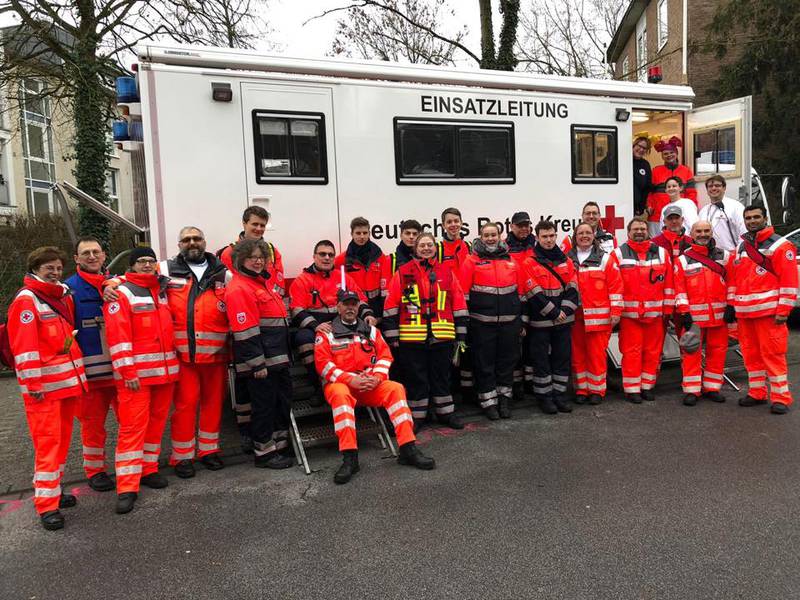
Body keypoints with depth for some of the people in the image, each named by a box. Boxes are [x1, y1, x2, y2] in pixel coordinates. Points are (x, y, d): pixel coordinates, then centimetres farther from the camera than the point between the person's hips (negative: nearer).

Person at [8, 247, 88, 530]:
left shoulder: (64, 295, 14)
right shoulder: (26, 299, -9)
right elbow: (23, 347, -15)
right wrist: (32, 383, -18)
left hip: (69, 381, 8)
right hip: (44, 385, -8)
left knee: (62, 439, 15)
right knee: (47, 441, -5)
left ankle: (53, 488, 28)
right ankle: (46, 505, 2)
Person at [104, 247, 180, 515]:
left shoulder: (163, 290, 15)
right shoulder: (121, 293, -4)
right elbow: (117, 336, -12)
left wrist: (173, 363, 14)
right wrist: (127, 372, -18)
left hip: (166, 370, 6)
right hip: (136, 373, -6)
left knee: (156, 422, 12)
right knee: (132, 426, -6)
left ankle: (148, 469, 26)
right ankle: (127, 487, -3)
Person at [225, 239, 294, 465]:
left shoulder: (263, 281, 16)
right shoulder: (238, 288, -14)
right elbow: (245, 332, -20)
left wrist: (284, 354, 22)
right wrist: (257, 364, -21)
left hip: (278, 358, 9)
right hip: (260, 361, -9)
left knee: (283, 400, 16)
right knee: (264, 403, 1)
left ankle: (281, 445, 30)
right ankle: (264, 453, 16)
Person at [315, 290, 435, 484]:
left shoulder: (370, 330, 18)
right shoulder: (326, 333, 6)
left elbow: (385, 356, 10)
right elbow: (323, 363, -6)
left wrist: (376, 377, -10)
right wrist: (350, 380, -16)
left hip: (371, 385, 3)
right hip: (340, 383, -3)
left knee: (395, 388, -22)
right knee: (340, 394, -37)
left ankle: (408, 449, -23)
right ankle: (350, 458, -39)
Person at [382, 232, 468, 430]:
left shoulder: (447, 272, 9)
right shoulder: (403, 272, 3)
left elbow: (459, 304, 10)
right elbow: (391, 306, 0)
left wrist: (461, 334, 7)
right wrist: (392, 336, -4)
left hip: (442, 337, 2)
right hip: (411, 337, -2)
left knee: (442, 376, 12)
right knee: (415, 378, 6)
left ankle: (445, 413, 26)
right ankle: (416, 416, 19)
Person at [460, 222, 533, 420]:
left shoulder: (512, 261, 10)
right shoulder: (472, 261, -1)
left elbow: (524, 291, 13)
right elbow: (463, 293, -3)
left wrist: (522, 320, 12)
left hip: (509, 322, 3)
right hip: (482, 322, -3)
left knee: (507, 361, 11)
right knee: (484, 364, 4)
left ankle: (504, 399, 25)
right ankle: (488, 402, 16)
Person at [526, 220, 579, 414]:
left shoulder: (565, 260, 9)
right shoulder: (530, 263, -7)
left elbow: (572, 288, 6)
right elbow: (534, 294, -12)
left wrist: (565, 310, -8)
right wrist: (553, 313, -12)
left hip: (563, 319, 5)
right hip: (540, 321, -5)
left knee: (563, 358, 10)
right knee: (541, 360, 3)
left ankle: (559, 394, 21)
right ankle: (544, 396, 14)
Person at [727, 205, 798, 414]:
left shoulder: (779, 245, -4)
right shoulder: (740, 248, 15)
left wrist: (783, 310, -14)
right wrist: (730, 305, 12)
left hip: (769, 311, -6)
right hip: (744, 312, 6)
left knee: (773, 354, -4)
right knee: (751, 353, 11)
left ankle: (780, 397, 4)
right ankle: (757, 393, 22)